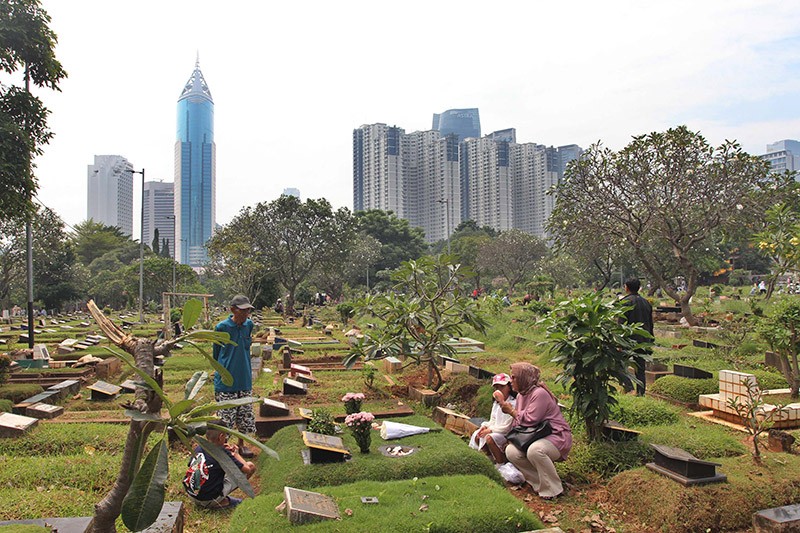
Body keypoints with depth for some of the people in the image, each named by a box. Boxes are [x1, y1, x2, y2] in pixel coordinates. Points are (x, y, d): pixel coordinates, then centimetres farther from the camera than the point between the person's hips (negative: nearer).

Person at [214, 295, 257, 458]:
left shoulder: (249, 325, 0)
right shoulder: (222, 327, -13)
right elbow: (216, 353, 0)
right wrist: (220, 373, 7)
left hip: (245, 380, 5)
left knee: (245, 414, 14)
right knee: (225, 416, 4)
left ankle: (241, 444, 33)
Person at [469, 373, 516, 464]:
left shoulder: (513, 403, -19)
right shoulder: (496, 403, 10)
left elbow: (507, 427, -21)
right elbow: (493, 421, 17)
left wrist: (490, 430, -19)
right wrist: (485, 426, -5)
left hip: (508, 434, -9)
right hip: (496, 431, 9)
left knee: (490, 438, -31)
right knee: (476, 435, -3)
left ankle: (502, 464, -14)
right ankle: (494, 459, 7)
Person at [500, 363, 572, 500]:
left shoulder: (540, 393, -21)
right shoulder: (521, 395, 10)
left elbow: (530, 420, -25)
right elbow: (518, 422, 15)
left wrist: (512, 411, -11)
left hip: (557, 437, -9)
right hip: (537, 437, 9)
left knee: (534, 450, -38)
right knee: (511, 451, -13)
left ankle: (553, 490, -18)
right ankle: (540, 483, 0)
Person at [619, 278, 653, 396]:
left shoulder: (626, 302, -9)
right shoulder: (646, 302, 14)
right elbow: (650, 324, 17)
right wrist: (650, 341, 21)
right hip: (643, 340, 6)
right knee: (640, 367, 10)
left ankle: (628, 386, -8)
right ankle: (641, 392, 10)